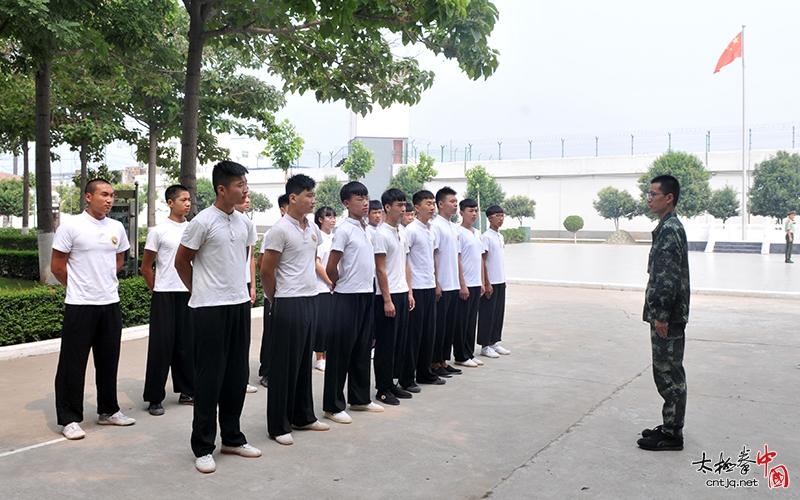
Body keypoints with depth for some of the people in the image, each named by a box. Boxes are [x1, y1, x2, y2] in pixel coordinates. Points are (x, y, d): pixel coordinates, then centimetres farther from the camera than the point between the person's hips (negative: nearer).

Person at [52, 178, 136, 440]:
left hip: (111, 303, 5)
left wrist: (103, 282, 13)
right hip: (80, 305, -5)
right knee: (73, 364, 1)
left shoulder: (117, 228, 7)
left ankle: (108, 411, 27)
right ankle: (69, 419, 12)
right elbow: (57, 265, -4)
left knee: (109, 362, 13)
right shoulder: (71, 226, -8)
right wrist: (79, 286, 5)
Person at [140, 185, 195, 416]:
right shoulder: (158, 231, -4)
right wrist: (158, 290, 3)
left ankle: (187, 391, 22)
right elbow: (146, 267, 1)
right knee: (161, 345, -1)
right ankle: (154, 398, 8)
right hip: (165, 295, -4)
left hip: (189, 294, 4)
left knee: (187, 344, 10)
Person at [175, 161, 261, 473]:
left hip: (240, 304, 6)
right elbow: (181, 261, -3)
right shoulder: (203, 222, -12)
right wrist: (200, 290, 6)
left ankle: (232, 438, 26)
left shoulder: (245, 223, 7)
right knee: (209, 377, 0)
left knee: (237, 375, 12)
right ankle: (203, 447, 12)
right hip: (210, 308, -6)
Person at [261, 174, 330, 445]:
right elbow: (266, 271, -10)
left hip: (311, 300, 7)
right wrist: (275, 301, 0)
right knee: (284, 365, 0)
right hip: (289, 304, -7)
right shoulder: (280, 230, -13)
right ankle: (278, 425, 10)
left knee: (304, 361, 16)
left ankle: (303, 416, 28)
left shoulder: (313, 229, 11)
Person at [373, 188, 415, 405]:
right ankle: (382, 389, 9)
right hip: (388, 295, -8)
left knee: (399, 341, 12)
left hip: (402, 294, 8)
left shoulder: (401, 233, 13)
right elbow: (380, 269, -15)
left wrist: (409, 292, 11)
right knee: (385, 344, 0)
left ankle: (392, 383, 22)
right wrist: (387, 300, -16)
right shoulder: (382, 234, -12)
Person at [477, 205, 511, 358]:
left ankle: (494, 342, 22)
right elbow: (482, 262, -15)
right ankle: (485, 346, 8)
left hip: (500, 282, 8)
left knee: (499, 313, 12)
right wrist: (487, 283, -17)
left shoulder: (500, 236, 12)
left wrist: (503, 280, 15)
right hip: (490, 283, -8)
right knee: (487, 314, 0)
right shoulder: (486, 237, -13)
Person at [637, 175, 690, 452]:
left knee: (669, 374, -2)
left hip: (668, 318, -10)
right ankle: (670, 427, 26)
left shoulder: (670, 230, -17)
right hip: (663, 314, 10)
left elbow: (670, 278, -22)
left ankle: (672, 435, 7)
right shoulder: (667, 227, 15)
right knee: (666, 373, 16)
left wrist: (662, 315, -21)